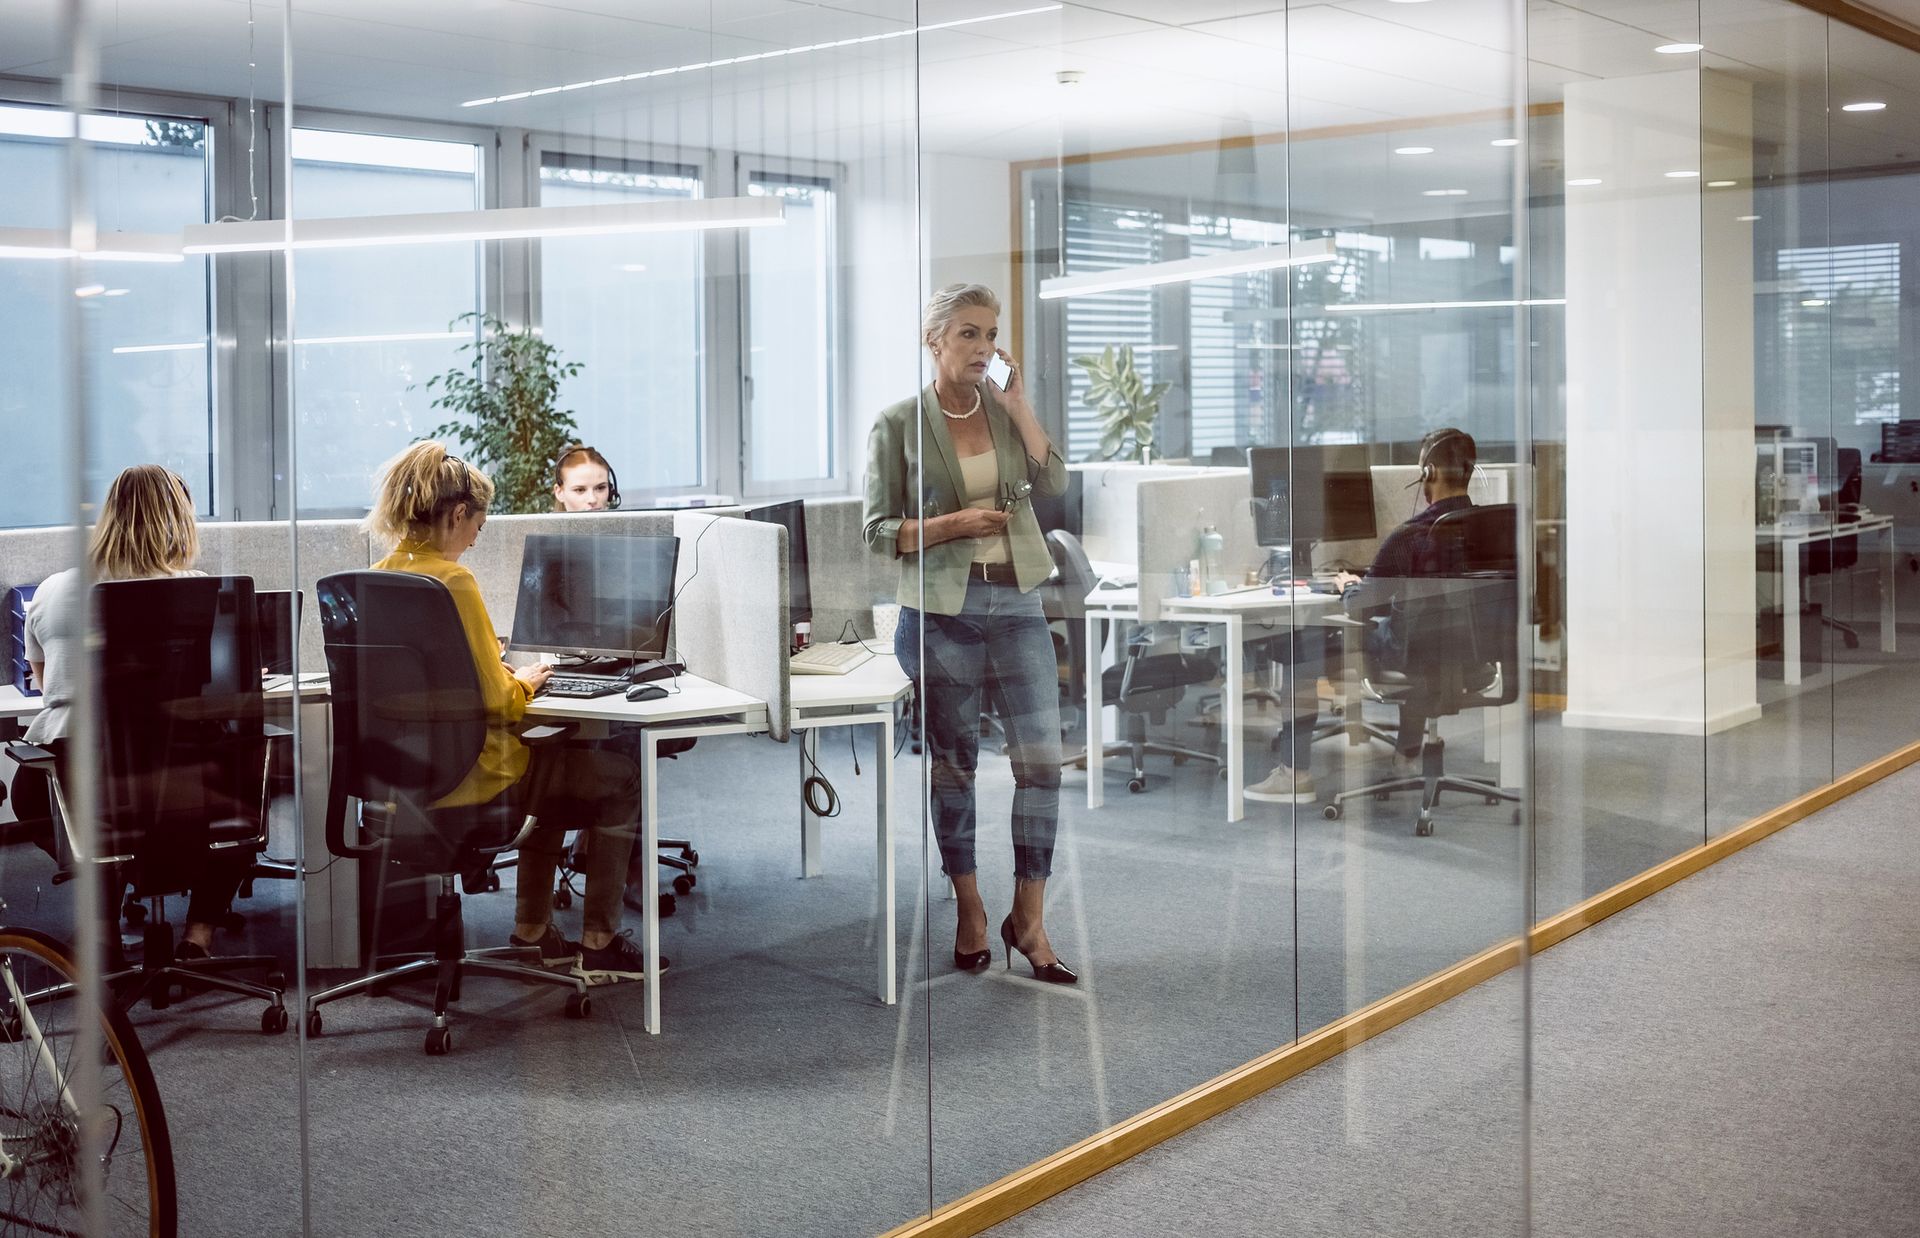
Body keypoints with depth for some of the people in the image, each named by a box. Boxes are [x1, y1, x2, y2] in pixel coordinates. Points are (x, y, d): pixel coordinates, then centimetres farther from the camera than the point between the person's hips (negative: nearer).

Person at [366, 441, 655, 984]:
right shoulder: (451, 580, -22)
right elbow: (492, 700, -22)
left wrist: (505, 676, 15)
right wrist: (523, 683, -2)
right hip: (463, 774, -9)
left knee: (553, 758, 33)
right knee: (621, 778, 10)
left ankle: (531, 932, 34)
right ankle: (599, 945, 15)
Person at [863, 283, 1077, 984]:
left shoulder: (1005, 409, 8)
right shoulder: (899, 425, -2)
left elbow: (1054, 484, -5)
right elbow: (879, 532, -2)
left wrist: (1019, 406, -9)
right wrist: (954, 523, -15)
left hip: (1017, 604, 3)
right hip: (941, 611, -2)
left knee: (1042, 759, -5)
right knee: (953, 764, 8)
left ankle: (1029, 920, 5)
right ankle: (969, 912, 23)